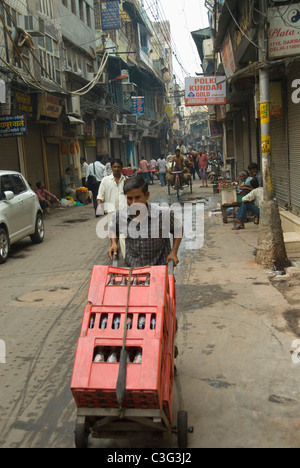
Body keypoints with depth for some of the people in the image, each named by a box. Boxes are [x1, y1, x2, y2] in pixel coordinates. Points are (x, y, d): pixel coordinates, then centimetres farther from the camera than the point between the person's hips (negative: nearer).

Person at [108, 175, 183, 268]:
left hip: (160, 265, -2)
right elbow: (113, 229, 17)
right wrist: (114, 243, 0)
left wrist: (173, 252, -5)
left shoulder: (163, 214, -15)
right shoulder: (119, 216, -7)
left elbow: (178, 229, 3)